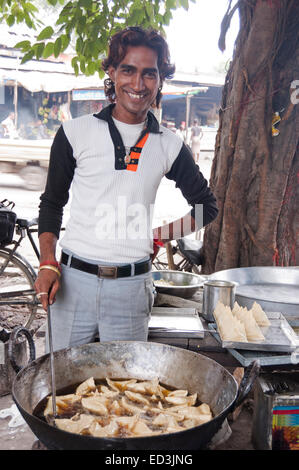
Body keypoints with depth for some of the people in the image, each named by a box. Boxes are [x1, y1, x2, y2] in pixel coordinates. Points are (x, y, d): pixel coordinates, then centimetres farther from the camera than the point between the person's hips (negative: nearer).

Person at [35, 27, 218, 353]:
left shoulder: (169, 146, 5)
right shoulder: (76, 133, 2)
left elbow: (207, 206, 17)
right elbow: (52, 203, 9)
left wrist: (160, 236, 6)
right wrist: (47, 264, -3)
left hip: (131, 288, 1)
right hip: (73, 279, 0)